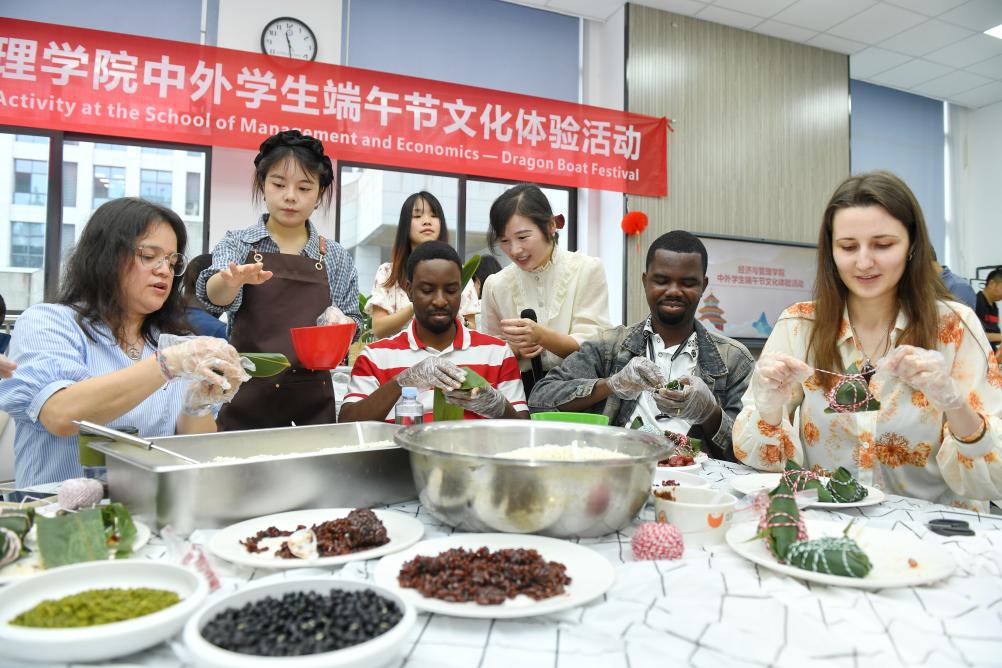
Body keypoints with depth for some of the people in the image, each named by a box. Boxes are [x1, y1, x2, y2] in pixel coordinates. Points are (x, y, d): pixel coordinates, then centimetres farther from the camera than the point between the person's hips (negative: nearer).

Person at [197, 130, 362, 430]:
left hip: (313, 402, 2)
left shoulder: (337, 259, 5)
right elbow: (213, 295, -18)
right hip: (247, 399, -1)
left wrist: (341, 322, -13)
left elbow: (352, 324, 10)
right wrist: (230, 280, -40)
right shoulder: (238, 243, 1)